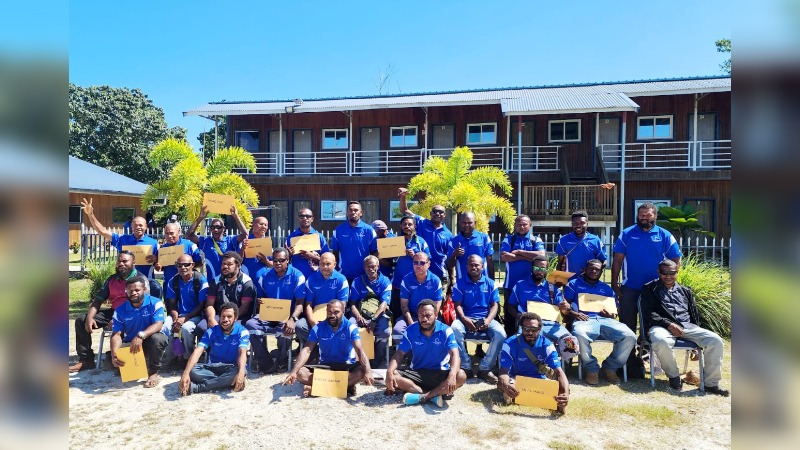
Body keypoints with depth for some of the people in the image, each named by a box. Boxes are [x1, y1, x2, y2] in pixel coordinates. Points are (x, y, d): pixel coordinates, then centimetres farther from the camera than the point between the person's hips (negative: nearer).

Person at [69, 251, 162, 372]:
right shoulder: (111, 279, 16)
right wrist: (89, 317, -7)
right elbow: (98, 300, 14)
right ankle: (86, 360, -1)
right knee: (81, 321, -2)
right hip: (113, 312, 7)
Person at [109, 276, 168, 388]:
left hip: (150, 342, -3)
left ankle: (153, 373, -17)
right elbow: (116, 334, -11)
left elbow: (158, 325, -27)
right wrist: (114, 354, -30)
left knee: (156, 338, -37)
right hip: (130, 344, 3)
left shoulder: (155, 303, -14)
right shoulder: (120, 310, -4)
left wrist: (141, 335, -46)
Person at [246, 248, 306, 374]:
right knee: (250, 324, -26)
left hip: (287, 314, -3)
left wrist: (292, 319, -26)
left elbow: (299, 302, -8)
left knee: (286, 329, -35)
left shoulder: (297, 276, -3)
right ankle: (265, 364, -15)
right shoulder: (264, 275, 8)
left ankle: (282, 363, -5)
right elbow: (260, 297, 12)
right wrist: (258, 303, -15)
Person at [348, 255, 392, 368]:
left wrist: (374, 319, -22)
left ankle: (379, 364, -17)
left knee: (383, 332, -33)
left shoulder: (385, 282, 6)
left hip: (379, 315, -1)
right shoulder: (357, 282, 12)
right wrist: (358, 317, -17)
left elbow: (384, 304, -6)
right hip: (360, 314, 2)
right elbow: (352, 303, 4)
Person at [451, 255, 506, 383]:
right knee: (454, 330, -35)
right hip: (466, 319, -1)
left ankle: (485, 369, -13)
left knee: (500, 334, -29)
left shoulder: (490, 283, 9)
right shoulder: (460, 283, 6)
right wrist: (464, 319, -22)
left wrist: (488, 319, -16)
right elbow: (457, 305, -2)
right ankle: (466, 367, -18)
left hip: (485, 319, 1)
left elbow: (495, 305, 4)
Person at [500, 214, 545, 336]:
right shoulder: (508, 239, 6)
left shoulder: (536, 240, 8)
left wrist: (519, 252, -12)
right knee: (510, 312, 6)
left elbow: (541, 255, -13)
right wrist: (527, 257, -11)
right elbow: (504, 257, -12)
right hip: (511, 283, 0)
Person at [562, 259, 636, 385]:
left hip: (605, 320, 4)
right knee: (579, 335, -40)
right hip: (585, 320, -3)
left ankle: (610, 367, -3)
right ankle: (591, 369, -16)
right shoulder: (574, 284, 22)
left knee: (630, 337, -25)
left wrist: (611, 315, 0)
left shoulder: (606, 288, 31)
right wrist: (574, 313, -10)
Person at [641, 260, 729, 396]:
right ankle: (673, 375, -12)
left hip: (687, 326, 4)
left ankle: (711, 383, -9)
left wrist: (698, 338, 13)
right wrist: (669, 324, -13)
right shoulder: (650, 289, 14)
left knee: (715, 340, -22)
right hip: (661, 326, -4)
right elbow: (648, 313, 1)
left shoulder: (685, 291, 28)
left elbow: (694, 315, 26)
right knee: (661, 342, -40)